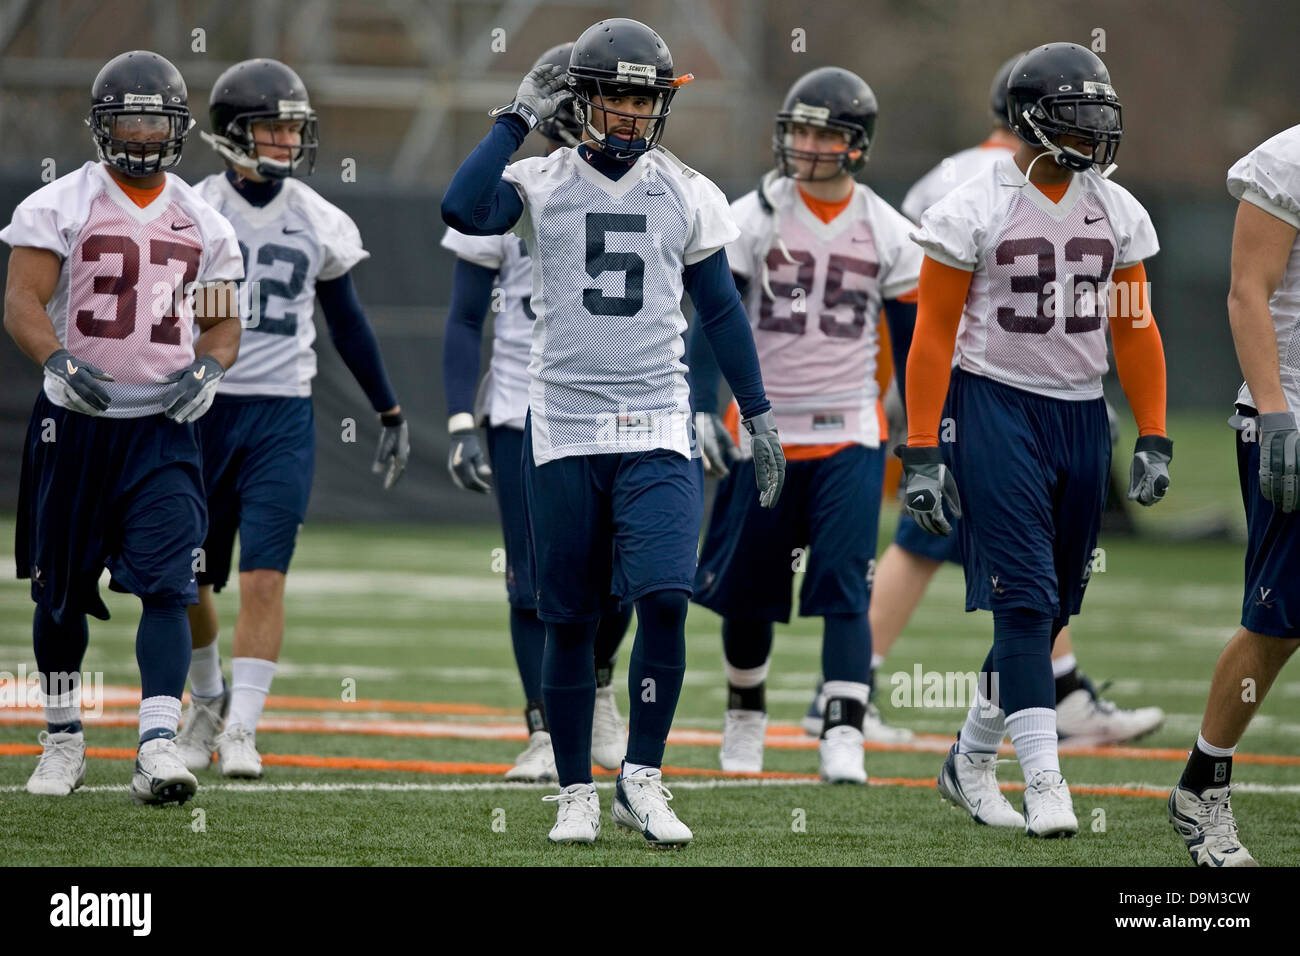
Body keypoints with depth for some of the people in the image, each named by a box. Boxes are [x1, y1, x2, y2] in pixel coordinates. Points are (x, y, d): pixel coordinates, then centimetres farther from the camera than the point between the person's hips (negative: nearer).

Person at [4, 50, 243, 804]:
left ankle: (158, 746, -19)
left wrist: (207, 369, -8)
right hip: (74, 422, -1)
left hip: (162, 425, 1)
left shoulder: (203, 223, 9)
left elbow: (225, 323, 14)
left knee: (167, 586, -14)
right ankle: (63, 738, 25)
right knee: (61, 592, 8)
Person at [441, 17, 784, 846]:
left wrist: (760, 416, 12)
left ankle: (642, 779, -3)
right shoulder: (542, 185, 1)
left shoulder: (687, 195, 6)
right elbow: (464, 210, -20)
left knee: (665, 597, -16)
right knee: (570, 620, 4)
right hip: (564, 428, 0)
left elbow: (722, 310, 13)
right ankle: (576, 792, 15)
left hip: (657, 430, 0)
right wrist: (519, 120, -12)